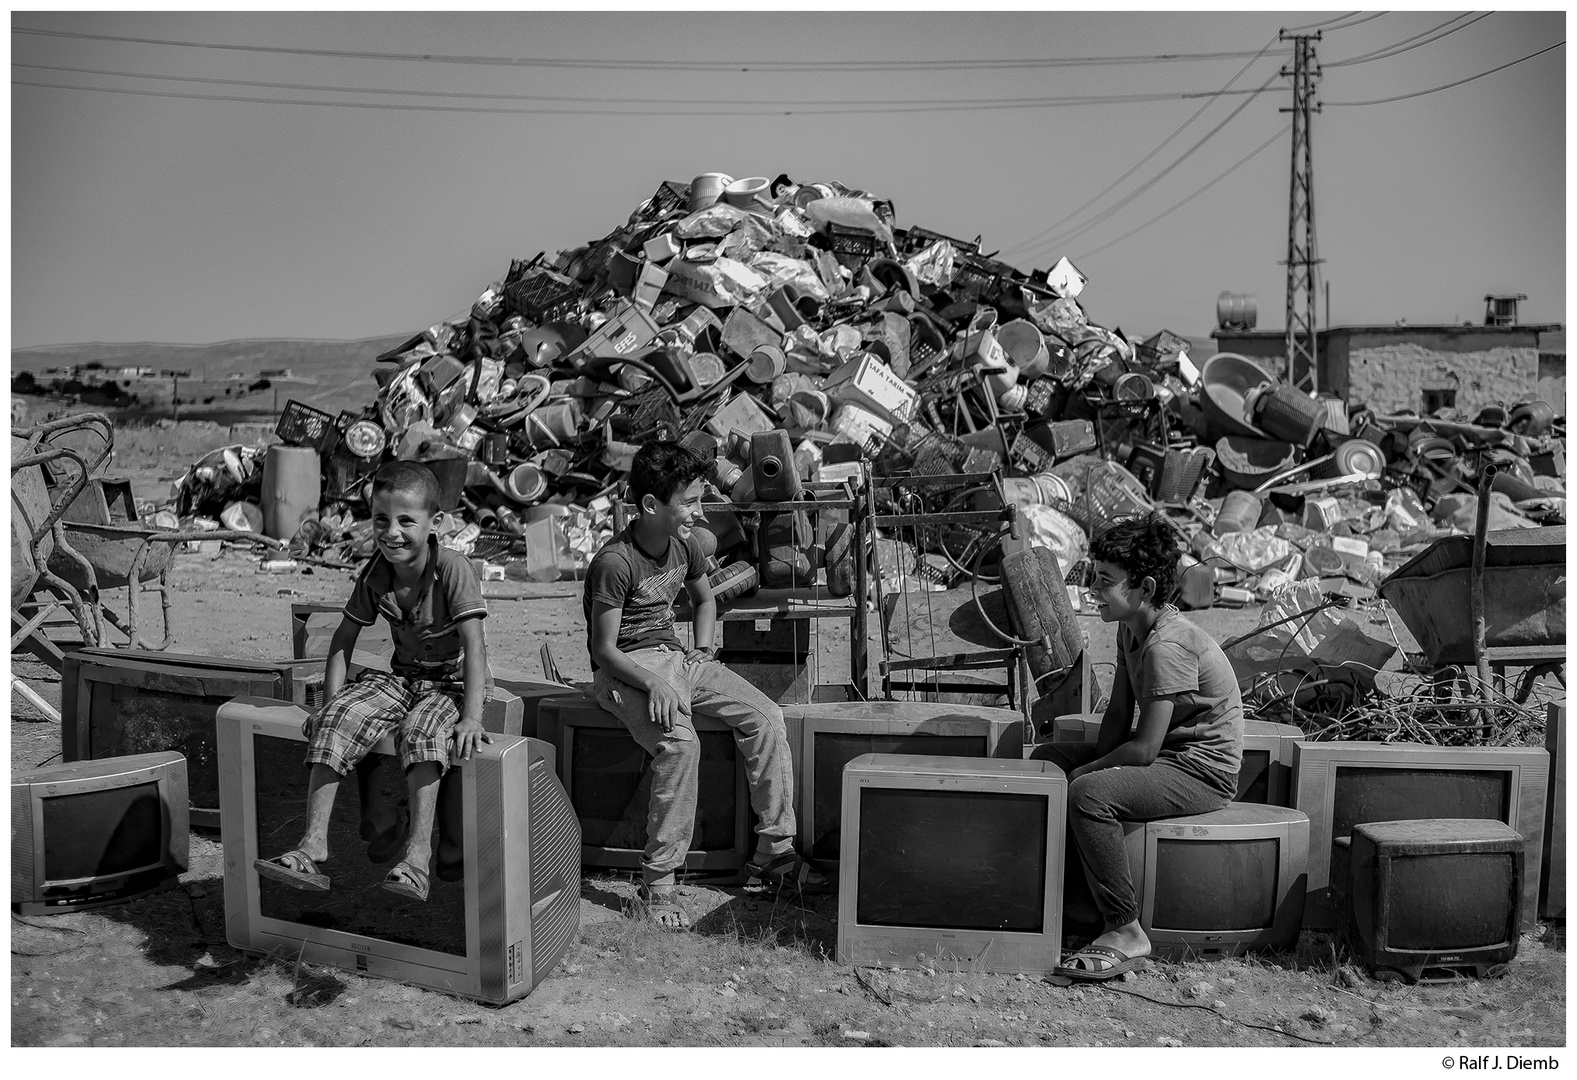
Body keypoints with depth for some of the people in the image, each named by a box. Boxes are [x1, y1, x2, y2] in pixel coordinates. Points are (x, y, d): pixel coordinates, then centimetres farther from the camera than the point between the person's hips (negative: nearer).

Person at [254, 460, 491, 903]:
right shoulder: (375, 575, -3)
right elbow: (343, 639, 6)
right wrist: (332, 701, -6)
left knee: (421, 732, -35)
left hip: (454, 682, -5)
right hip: (401, 676, 5)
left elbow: (473, 645, -25)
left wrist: (471, 717, -33)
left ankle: (418, 856, -38)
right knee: (334, 723, -19)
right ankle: (313, 846, -22)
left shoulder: (453, 569, -20)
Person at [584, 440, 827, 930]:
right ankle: (658, 882, -21)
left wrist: (703, 650, 6)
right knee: (679, 744, -34)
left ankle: (773, 852, 0)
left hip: (673, 656, 8)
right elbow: (603, 649, -17)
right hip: (625, 669, -7)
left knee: (767, 717, -8)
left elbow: (705, 599, 23)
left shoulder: (685, 545, 2)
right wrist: (654, 684, -30)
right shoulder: (615, 563, -21)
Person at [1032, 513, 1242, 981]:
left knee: (1088, 794, -32)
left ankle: (1126, 933, -21)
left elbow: (1144, 748, -26)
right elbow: (1118, 713, 9)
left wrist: (1086, 772, -13)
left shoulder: (1167, 645, -26)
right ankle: (1069, 890, 18)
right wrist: (1095, 763, -6)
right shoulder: (1130, 628, 5)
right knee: (1046, 758, 10)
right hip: (1167, 753, 10)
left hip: (1203, 771, -10)